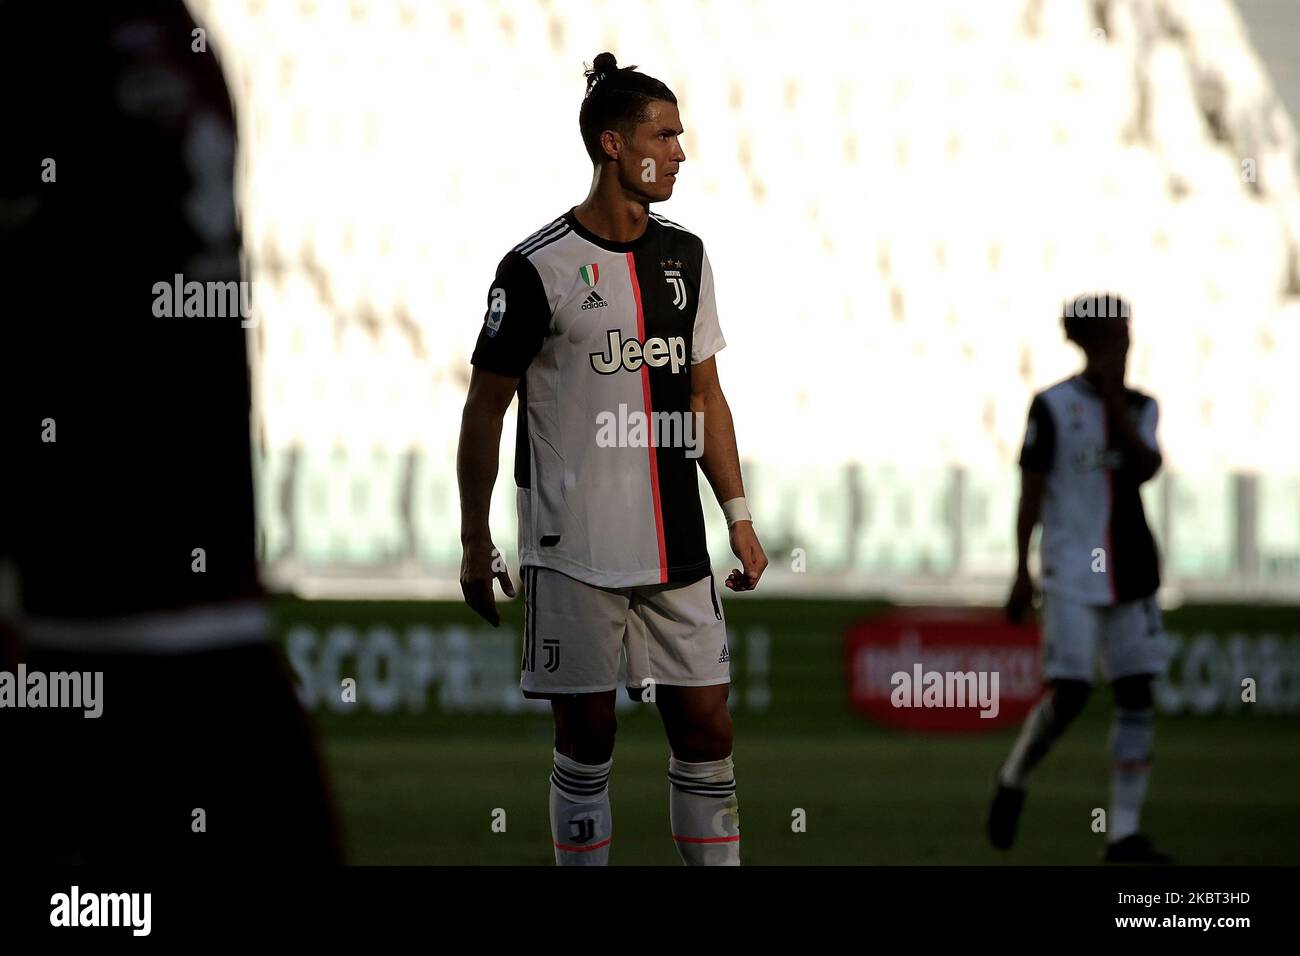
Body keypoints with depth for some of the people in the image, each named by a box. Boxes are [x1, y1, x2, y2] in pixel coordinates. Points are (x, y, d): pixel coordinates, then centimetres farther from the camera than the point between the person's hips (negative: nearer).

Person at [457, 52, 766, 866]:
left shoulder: (685, 256, 9)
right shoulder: (539, 269, -8)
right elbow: (485, 409, -4)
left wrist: (738, 515, 11)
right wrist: (476, 544, -5)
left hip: (677, 552, 5)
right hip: (574, 552, -5)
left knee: (706, 728, 3)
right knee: (587, 741, 2)